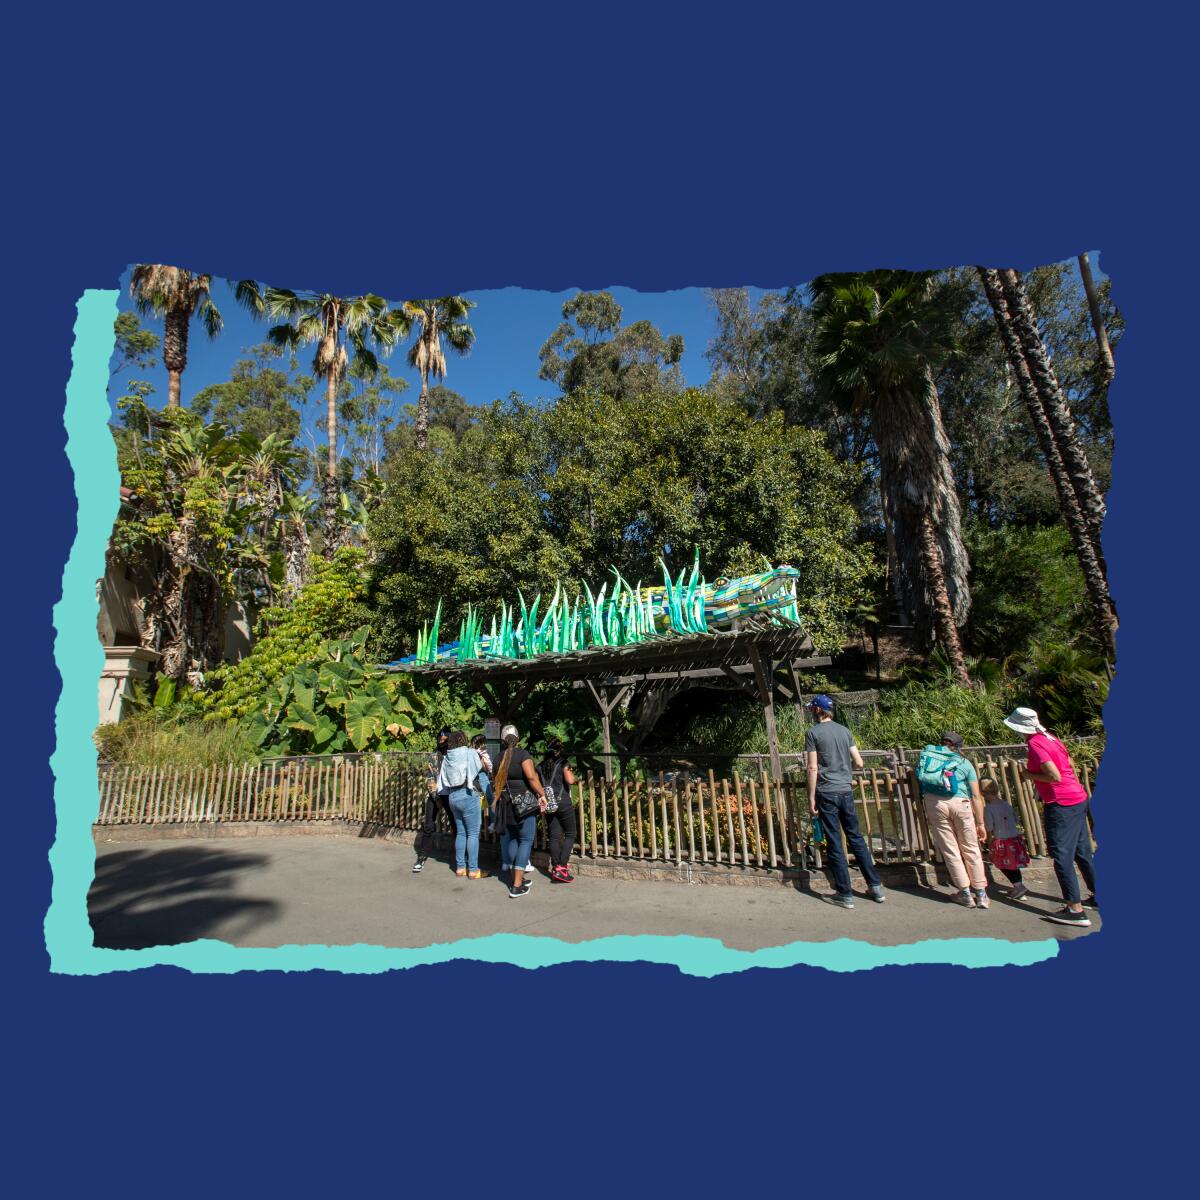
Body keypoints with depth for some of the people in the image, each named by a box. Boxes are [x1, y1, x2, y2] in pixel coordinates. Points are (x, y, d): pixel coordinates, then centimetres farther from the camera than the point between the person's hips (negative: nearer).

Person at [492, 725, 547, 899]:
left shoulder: (500, 757, 7)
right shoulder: (522, 754, -11)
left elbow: (498, 781, 11)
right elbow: (531, 776, -20)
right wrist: (542, 794, -12)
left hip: (506, 804, 6)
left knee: (512, 839, 18)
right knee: (526, 841, 1)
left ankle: (517, 878, 26)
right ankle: (517, 886, -2)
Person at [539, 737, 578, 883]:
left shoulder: (541, 766, 8)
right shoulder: (563, 763, -7)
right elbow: (570, 780, -18)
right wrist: (571, 772, 1)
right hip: (563, 803, -5)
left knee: (554, 837, 9)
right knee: (570, 834, 6)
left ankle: (555, 868, 9)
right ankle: (562, 867, -4)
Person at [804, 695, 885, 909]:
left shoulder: (813, 732, -8)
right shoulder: (844, 731, 7)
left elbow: (813, 768, -11)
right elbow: (859, 763, 8)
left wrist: (811, 798, -6)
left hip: (826, 793, -5)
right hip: (846, 791, 5)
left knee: (834, 844, 3)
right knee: (856, 838, 17)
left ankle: (845, 895, 9)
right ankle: (876, 886, 23)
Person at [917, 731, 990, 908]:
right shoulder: (965, 763, 20)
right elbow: (976, 796, 14)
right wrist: (981, 823, 16)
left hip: (933, 801, 0)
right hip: (959, 803, 0)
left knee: (950, 850, 10)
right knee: (971, 849, 15)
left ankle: (965, 893, 17)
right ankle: (981, 894, 21)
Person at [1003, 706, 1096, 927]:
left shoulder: (1035, 744, -17)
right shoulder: (1050, 737, 10)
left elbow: (1055, 776, -21)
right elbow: (1071, 766, 18)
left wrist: (1030, 775, -8)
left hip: (1061, 805, -10)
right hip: (1078, 799, 10)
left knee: (1062, 855, -5)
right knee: (1082, 851, 21)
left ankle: (1075, 909, -2)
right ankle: (1097, 896, 33)